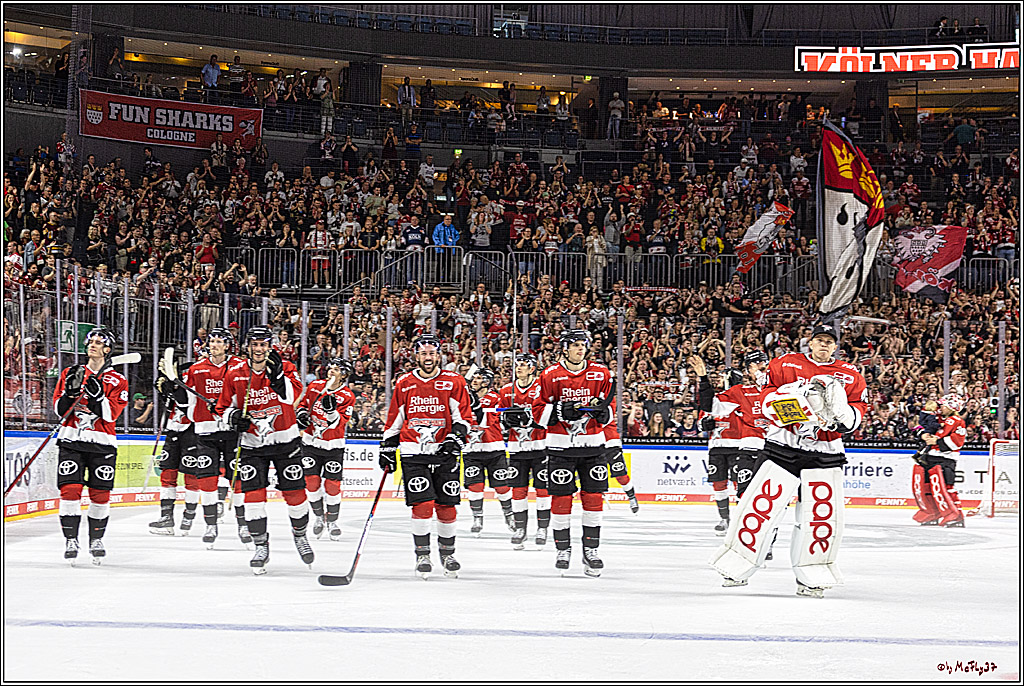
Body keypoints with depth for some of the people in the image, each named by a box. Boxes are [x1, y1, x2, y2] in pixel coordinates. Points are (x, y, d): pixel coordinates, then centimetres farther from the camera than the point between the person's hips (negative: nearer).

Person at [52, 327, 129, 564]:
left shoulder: (117, 381, 4)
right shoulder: (71, 374, 10)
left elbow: (111, 415, -7)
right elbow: (59, 408, 4)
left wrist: (98, 395, -22)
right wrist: (70, 391, -13)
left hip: (102, 444, -1)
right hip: (71, 440, 1)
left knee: (100, 494, 0)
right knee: (70, 489, -10)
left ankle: (96, 540, 17)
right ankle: (71, 540, -2)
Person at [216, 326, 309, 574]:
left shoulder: (284, 367, -7)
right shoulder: (234, 375, -3)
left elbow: (291, 395, -24)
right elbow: (223, 407, 7)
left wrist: (277, 374, -36)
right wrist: (234, 417, -13)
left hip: (285, 440, -1)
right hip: (252, 443, 1)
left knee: (295, 493, 2)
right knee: (254, 494, -9)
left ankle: (300, 536, 28)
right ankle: (261, 547, 3)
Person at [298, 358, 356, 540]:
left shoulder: (347, 397, -9)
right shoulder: (315, 386, 1)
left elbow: (340, 423, -18)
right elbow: (303, 403, 15)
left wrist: (332, 411, -35)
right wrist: (302, 414, -5)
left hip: (333, 445, -3)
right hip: (311, 441, 3)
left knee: (332, 483, -3)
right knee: (312, 481, 0)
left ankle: (332, 521, 14)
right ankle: (318, 517, 20)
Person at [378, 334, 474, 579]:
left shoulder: (454, 382, 1)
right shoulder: (404, 384, 6)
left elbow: (464, 415, 1)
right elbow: (394, 419, 15)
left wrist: (457, 437, -15)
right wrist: (387, 448, 12)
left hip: (444, 452, 0)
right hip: (413, 453, 0)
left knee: (446, 507, 3)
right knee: (422, 505, -12)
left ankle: (448, 553, 22)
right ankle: (422, 555, -1)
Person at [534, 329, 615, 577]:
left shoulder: (601, 374, 4)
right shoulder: (550, 375, -3)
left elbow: (608, 414, 11)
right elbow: (539, 412, -2)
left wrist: (602, 412, -12)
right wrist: (561, 411, -18)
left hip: (592, 444, 2)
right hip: (561, 445, -2)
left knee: (594, 497, 1)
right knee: (561, 497, -1)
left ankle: (591, 549, 10)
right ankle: (563, 548, 12)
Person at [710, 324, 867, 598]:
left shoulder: (851, 376, 9)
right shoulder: (785, 364, 4)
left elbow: (856, 415, 4)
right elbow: (767, 399, -3)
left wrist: (841, 411, -17)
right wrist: (796, 393, -18)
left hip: (825, 454, 2)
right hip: (783, 446, -2)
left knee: (823, 514, -4)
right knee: (762, 504, -7)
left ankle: (811, 578, 8)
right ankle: (738, 567, 5)